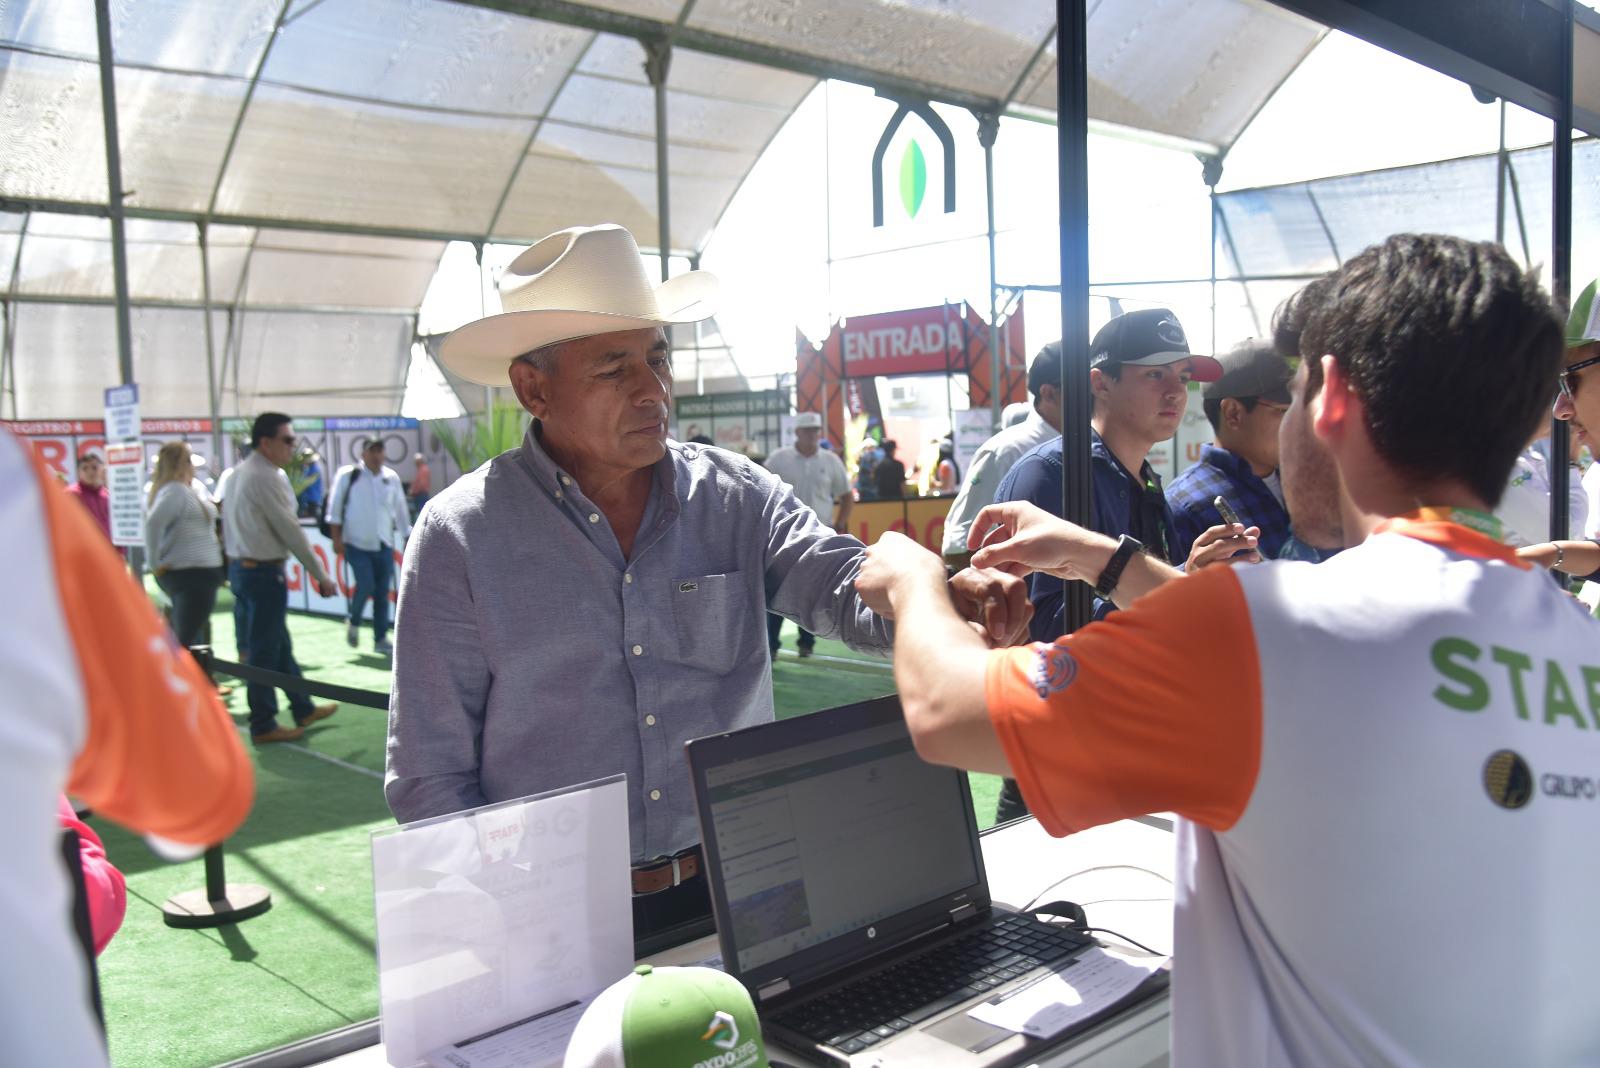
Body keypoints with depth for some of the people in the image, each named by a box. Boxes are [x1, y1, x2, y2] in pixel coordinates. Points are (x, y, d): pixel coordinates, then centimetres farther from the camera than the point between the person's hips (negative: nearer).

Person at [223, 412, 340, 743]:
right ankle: (263, 725, 10)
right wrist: (320, 575, -11)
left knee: (279, 644, 17)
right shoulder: (266, 477, -16)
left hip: (240, 566, 10)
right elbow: (289, 530, -16)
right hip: (264, 571, -10)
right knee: (264, 651, 0)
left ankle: (303, 709, 28)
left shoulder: (240, 474, 13)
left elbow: (228, 528, 15)